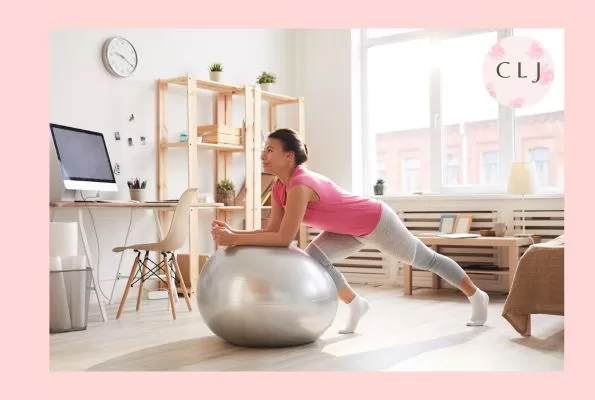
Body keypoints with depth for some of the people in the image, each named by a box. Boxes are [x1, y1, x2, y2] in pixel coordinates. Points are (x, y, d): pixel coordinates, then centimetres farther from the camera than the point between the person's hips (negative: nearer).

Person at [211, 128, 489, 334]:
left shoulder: (300, 186, -34)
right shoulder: (279, 188, -7)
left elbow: (284, 238, -38)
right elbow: (272, 230, -8)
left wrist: (236, 240, -38)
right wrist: (233, 232, -20)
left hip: (377, 221, -8)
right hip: (353, 229, 8)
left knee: (426, 260, 11)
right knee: (314, 257, -10)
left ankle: (476, 296, 34)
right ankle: (355, 303, 11)